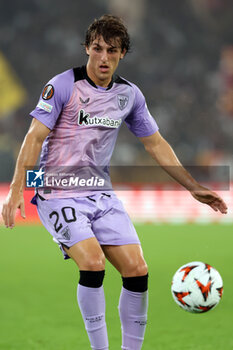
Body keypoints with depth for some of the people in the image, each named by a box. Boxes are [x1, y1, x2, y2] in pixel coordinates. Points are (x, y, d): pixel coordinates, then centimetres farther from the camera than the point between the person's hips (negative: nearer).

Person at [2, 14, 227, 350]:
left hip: (101, 196, 5)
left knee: (137, 271, -6)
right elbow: (35, 137, -12)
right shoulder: (63, 85, -9)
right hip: (58, 194, -5)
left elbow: (155, 144, 14)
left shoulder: (130, 94, 5)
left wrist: (194, 188, 12)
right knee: (93, 263, -25)